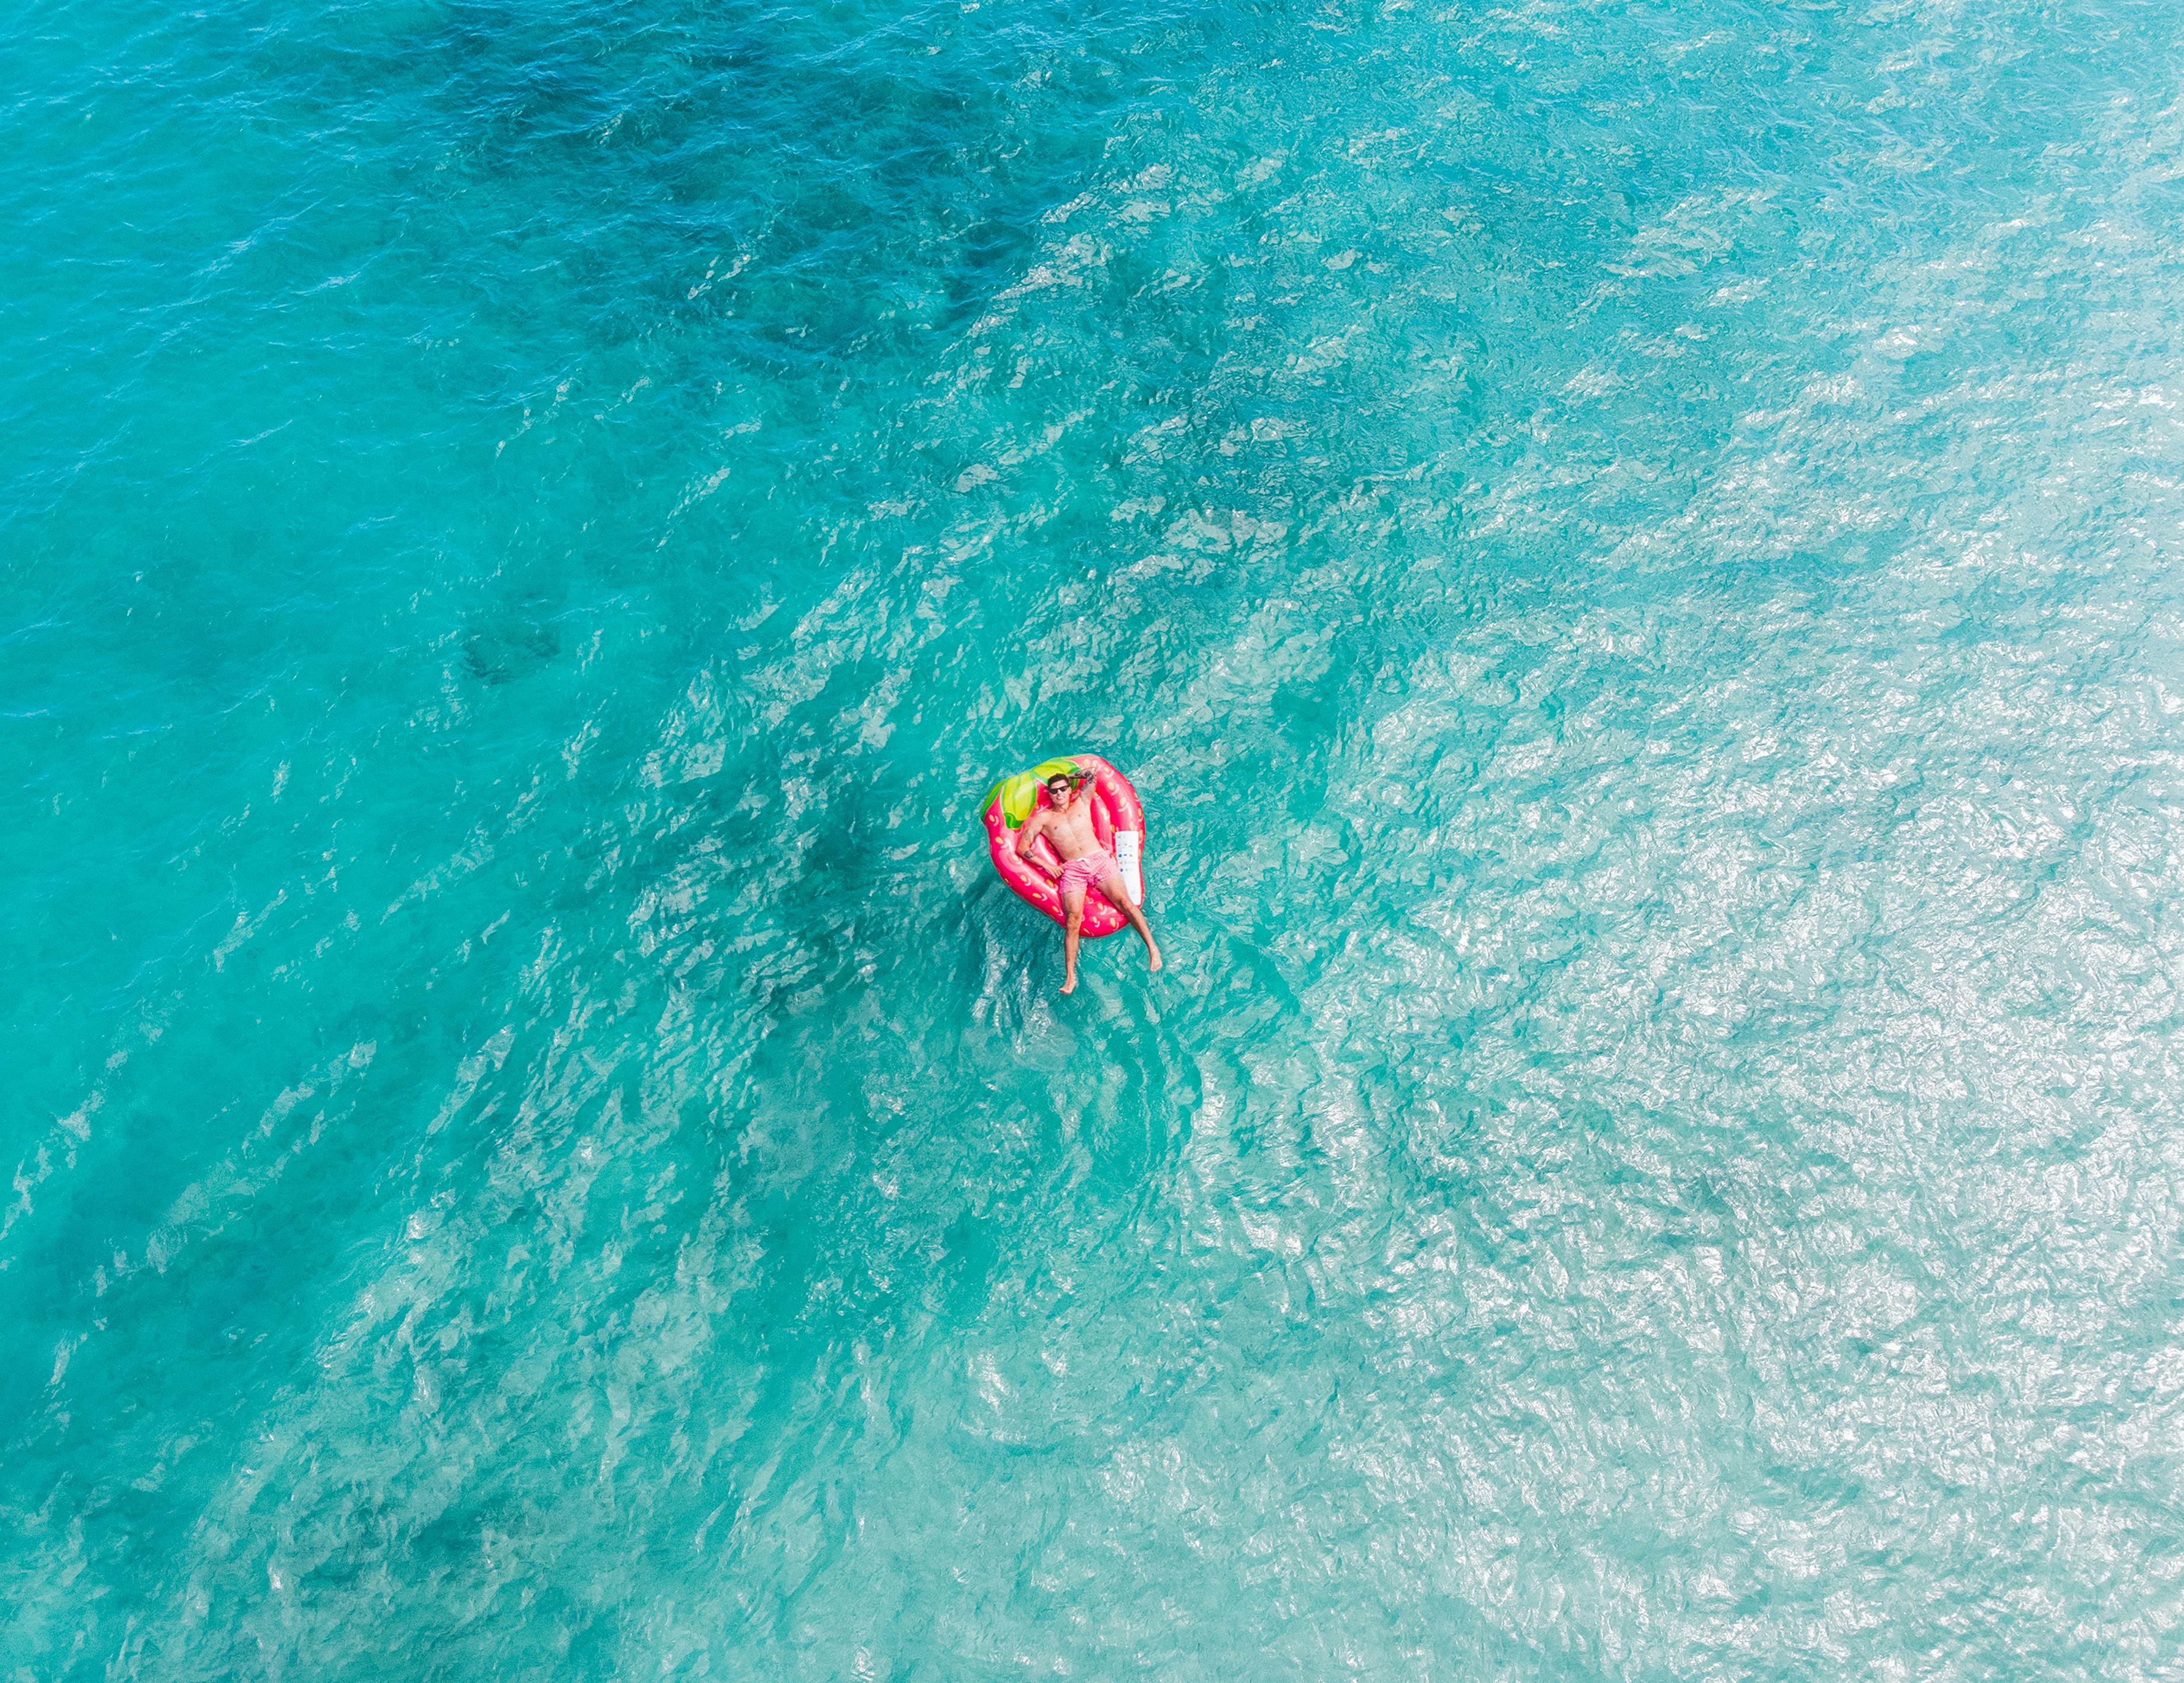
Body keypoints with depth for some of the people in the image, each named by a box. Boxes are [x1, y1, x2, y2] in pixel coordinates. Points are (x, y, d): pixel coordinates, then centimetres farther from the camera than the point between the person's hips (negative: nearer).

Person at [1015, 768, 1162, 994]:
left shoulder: (1082, 802, 19)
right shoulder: (1043, 818, 15)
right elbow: (1022, 847, 10)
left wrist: (1068, 777, 22)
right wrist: (1045, 865, -1)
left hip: (1100, 859, 1)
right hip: (1072, 870, -1)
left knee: (1124, 901, -16)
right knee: (1072, 919, -15)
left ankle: (1152, 948, -12)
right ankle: (1070, 977, -15)